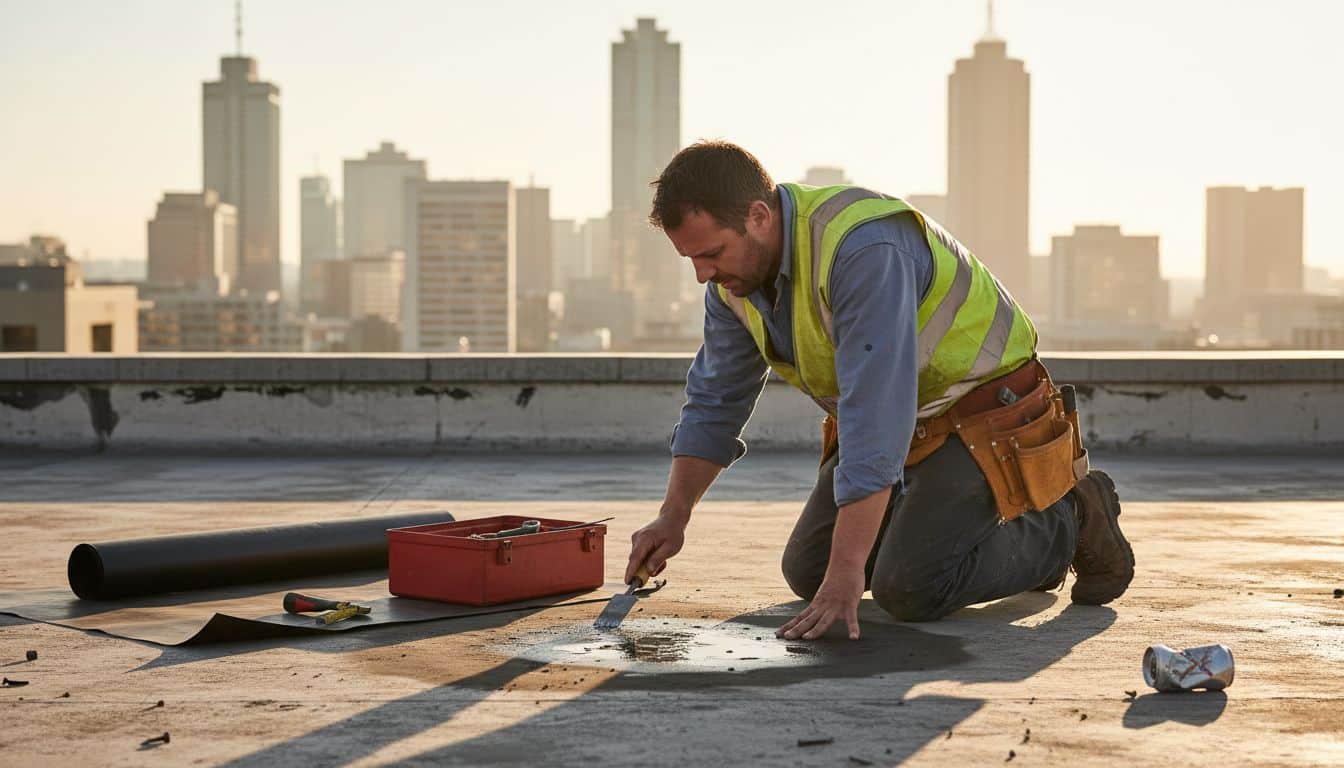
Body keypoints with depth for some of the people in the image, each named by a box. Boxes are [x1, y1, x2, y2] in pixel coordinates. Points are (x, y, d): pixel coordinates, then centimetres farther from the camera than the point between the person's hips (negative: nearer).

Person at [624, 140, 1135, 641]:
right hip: (902, 426, 9)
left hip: (985, 419, -8)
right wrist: (672, 518, -3)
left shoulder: (864, 249, -34)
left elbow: (875, 420, -37)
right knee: (807, 574, 3)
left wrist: (848, 570, -37)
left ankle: (1069, 522, 2)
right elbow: (715, 403, 7)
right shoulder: (735, 274, -6)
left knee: (909, 590, -21)